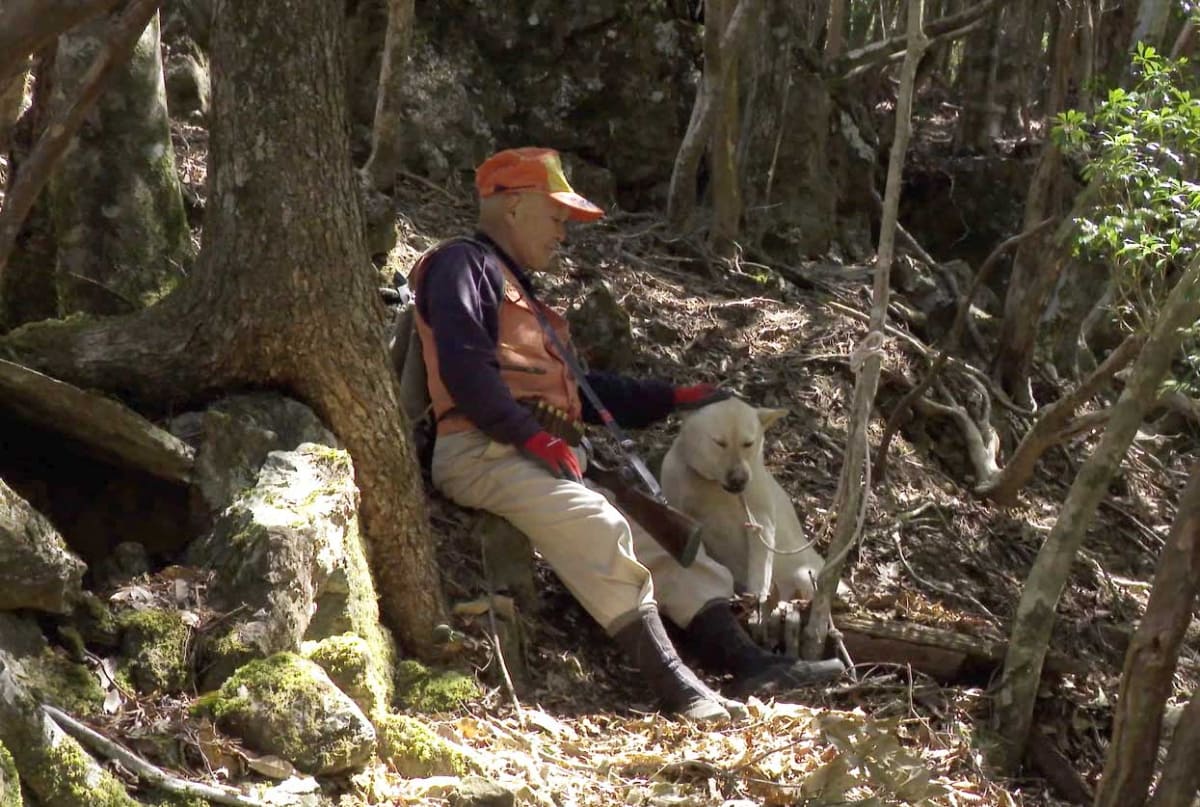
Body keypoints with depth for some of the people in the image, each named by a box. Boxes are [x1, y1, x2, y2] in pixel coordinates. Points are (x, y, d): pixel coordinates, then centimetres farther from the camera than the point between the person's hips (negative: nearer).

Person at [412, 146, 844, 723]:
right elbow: (464, 368, -15)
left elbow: (578, 391, 31)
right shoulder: (463, 265, 2)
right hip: (484, 451, -10)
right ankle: (670, 681, -34)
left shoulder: (519, 291, 33)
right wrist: (533, 436, -21)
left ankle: (744, 661, -15)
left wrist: (673, 398, 25)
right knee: (595, 526, -31)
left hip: (542, 455, 10)